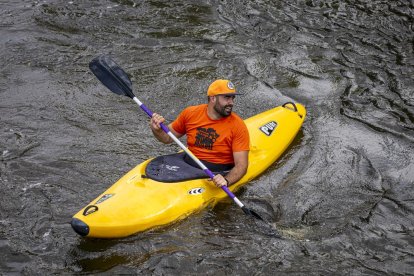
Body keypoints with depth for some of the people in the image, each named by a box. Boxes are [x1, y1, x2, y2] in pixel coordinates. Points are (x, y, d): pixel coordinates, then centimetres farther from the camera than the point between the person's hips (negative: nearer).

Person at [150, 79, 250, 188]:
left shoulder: (238, 126, -9)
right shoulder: (190, 113, 1)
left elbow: (241, 165, -13)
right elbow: (168, 137, 15)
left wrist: (226, 180, -33)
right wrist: (156, 130, -8)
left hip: (216, 175, -3)